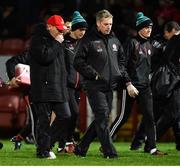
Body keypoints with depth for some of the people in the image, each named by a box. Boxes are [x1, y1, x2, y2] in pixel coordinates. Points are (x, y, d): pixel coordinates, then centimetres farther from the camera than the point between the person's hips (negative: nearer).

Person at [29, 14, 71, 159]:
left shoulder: (57, 41, 20)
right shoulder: (38, 40, -6)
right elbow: (44, 57, -22)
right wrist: (56, 43, -13)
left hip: (59, 88, 8)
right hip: (43, 88, -8)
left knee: (65, 117, 3)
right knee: (44, 119, -5)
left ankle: (47, 143, 16)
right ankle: (43, 150, 1)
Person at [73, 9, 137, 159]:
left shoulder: (115, 41, 15)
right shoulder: (89, 40, -5)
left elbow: (121, 61, 22)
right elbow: (78, 63, -8)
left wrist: (127, 82, 12)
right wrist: (95, 75, -13)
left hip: (110, 87, 7)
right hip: (94, 86, -7)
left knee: (102, 119, 8)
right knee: (102, 117, -12)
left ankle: (81, 148, 18)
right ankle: (110, 152, -12)